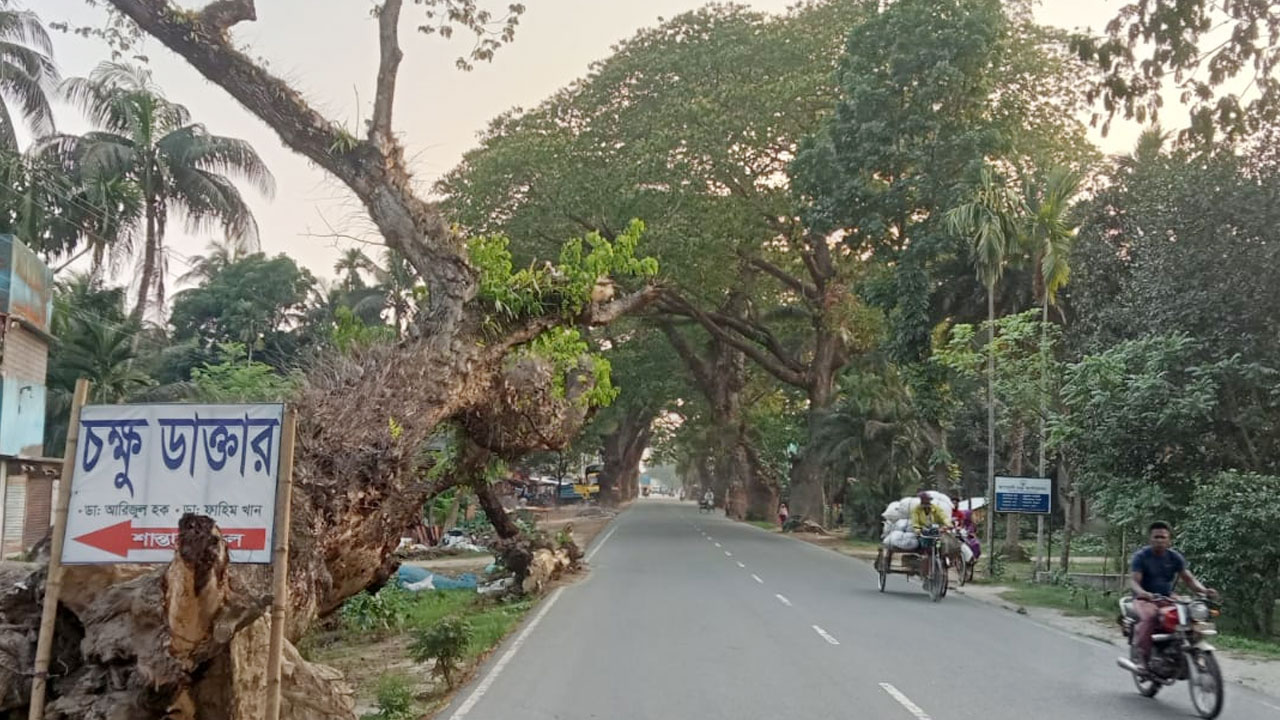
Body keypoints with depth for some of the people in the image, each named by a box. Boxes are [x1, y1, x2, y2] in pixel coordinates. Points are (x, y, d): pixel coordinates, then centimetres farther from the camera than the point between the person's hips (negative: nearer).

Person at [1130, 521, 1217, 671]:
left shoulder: (1175, 557, 6)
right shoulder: (1141, 556, -6)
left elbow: (1188, 578, 3)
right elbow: (1133, 581, -16)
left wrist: (1203, 590, -18)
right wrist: (1142, 592, -39)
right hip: (1144, 600, -4)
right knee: (1150, 616, -37)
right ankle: (1140, 656, -28)